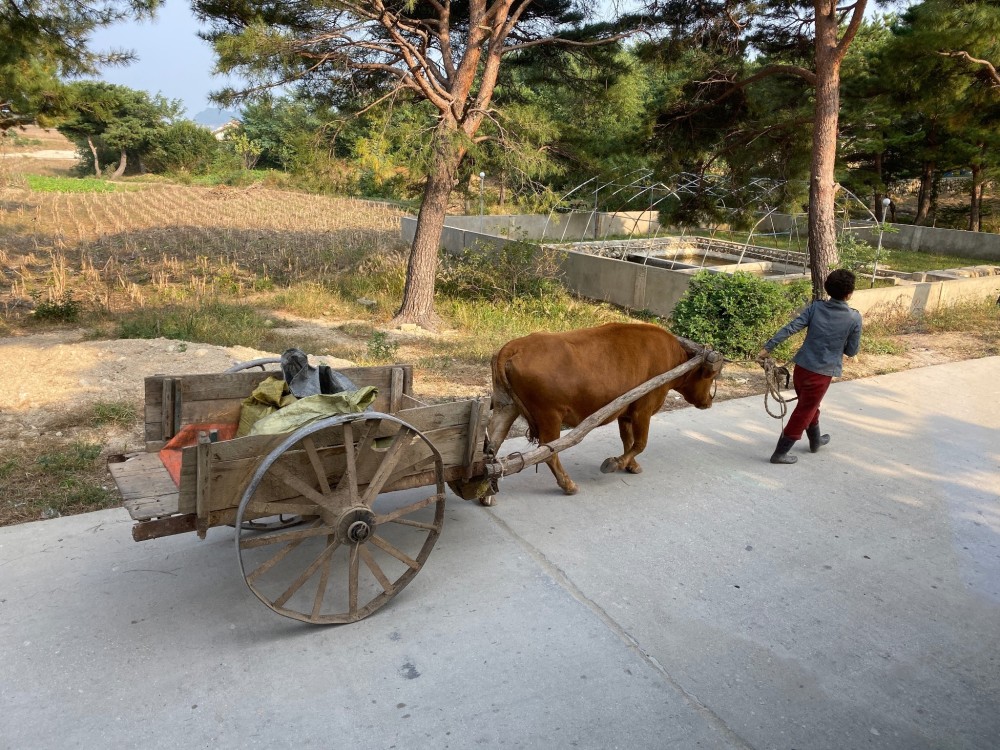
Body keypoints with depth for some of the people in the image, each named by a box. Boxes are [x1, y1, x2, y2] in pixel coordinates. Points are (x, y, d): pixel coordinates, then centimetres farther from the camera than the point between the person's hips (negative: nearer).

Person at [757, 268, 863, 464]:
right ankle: (780, 453, 9)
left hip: (801, 366, 4)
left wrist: (767, 347, -8)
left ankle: (815, 440, 47)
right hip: (822, 372, -4)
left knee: (809, 406, 25)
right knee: (804, 412, 6)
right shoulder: (854, 318, -9)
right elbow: (852, 351, -2)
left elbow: (790, 328, -9)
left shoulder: (815, 307, -2)